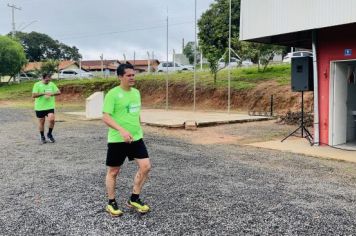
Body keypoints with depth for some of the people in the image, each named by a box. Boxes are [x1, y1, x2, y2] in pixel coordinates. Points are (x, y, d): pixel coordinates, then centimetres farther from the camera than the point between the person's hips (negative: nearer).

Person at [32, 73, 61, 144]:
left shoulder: (52, 84, 6)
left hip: (50, 106, 2)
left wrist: (51, 94, -16)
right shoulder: (37, 85, -5)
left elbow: (58, 92, 2)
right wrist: (43, 93, -21)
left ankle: (49, 134, 10)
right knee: (41, 122, 7)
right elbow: (33, 95, -12)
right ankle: (42, 137, 25)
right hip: (40, 107, -2)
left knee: (51, 120, -14)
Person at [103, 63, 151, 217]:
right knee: (113, 171, 8)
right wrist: (122, 130, -30)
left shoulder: (136, 92, 9)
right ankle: (111, 203, 26)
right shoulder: (113, 94, -13)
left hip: (136, 138, 6)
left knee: (145, 166, -1)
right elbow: (106, 117, -19)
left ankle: (134, 199, 17)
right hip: (117, 139, -6)